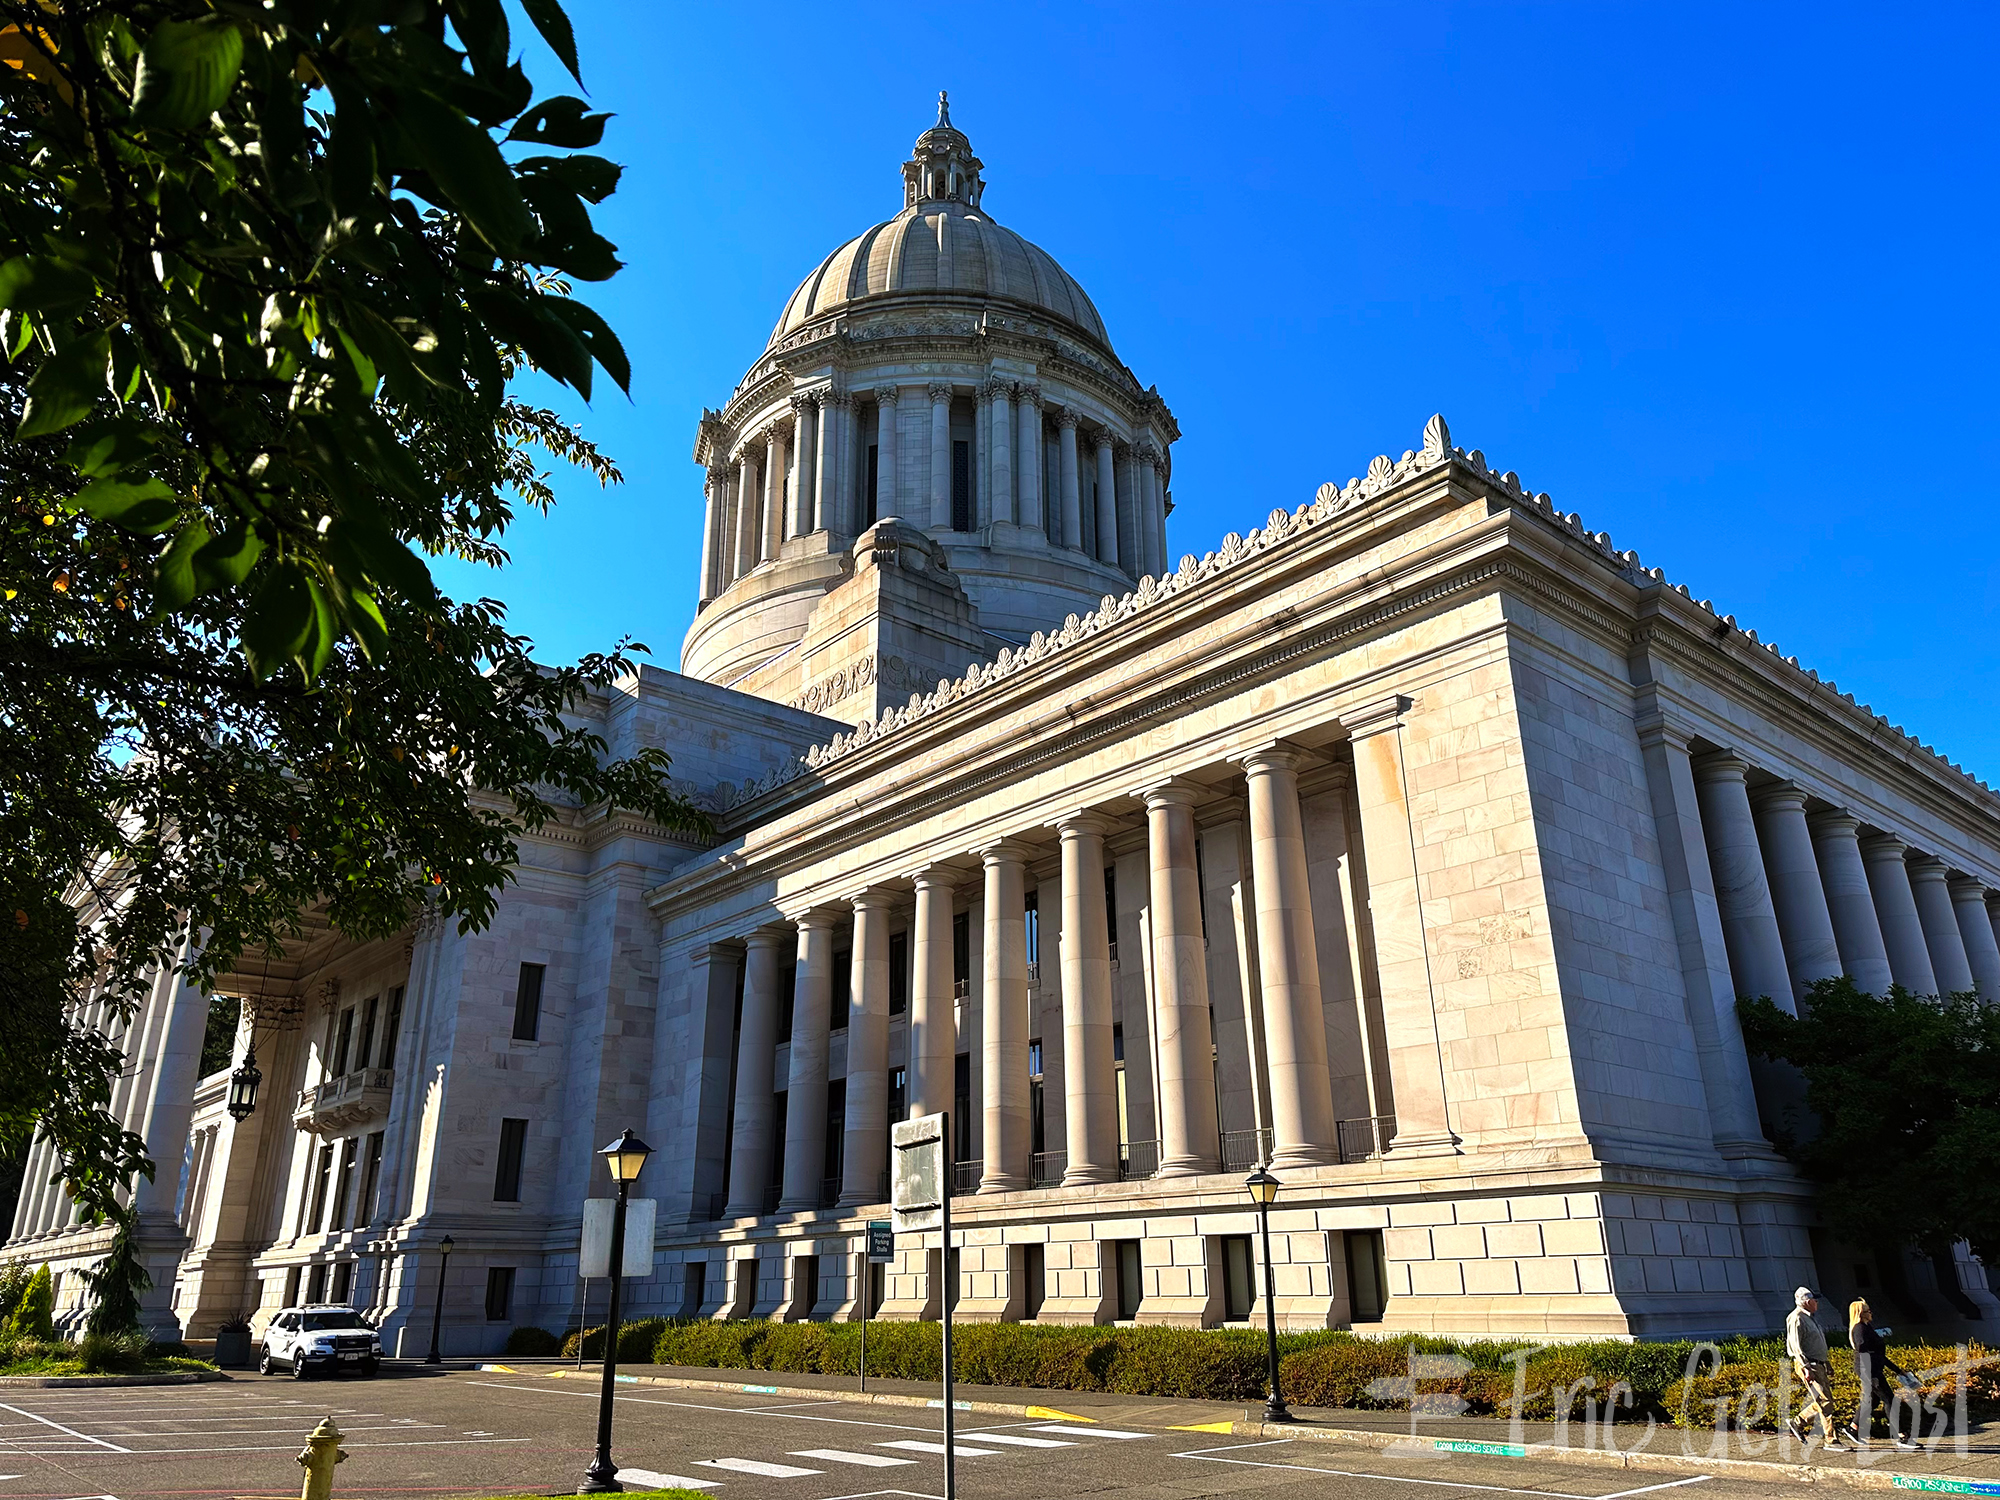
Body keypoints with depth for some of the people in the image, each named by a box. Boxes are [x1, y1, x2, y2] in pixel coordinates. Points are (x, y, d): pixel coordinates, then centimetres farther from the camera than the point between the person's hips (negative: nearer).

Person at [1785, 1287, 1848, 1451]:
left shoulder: (1810, 1318, 19)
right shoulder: (1797, 1318, -13)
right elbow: (1795, 1346, -19)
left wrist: (1826, 1364, 23)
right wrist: (1806, 1367, -25)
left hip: (1818, 1365, 10)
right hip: (1808, 1365, -10)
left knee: (1822, 1400, 11)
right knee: (1825, 1402, -10)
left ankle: (1797, 1422, 25)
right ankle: (1830, 1441, -6)